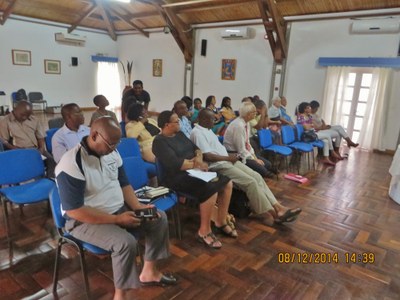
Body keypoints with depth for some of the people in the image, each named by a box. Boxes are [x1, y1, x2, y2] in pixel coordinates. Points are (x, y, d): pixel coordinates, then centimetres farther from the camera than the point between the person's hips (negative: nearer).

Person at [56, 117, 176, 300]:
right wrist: (117, 219, -26)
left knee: (159, 219, 2)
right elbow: (74, 210, -25)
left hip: (119, 209, 8)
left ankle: (149, 272, 18)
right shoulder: (71, 165, -25)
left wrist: (138, 207, -9)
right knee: (126, 243, -30)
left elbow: (123, 183, 8)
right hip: (85, 221, -7)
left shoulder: (112, 153, -2)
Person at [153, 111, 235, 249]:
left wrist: (199, 158, -9)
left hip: (193, 171, 9)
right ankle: (204, 231, -12)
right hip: (177, 177, -9)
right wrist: (196, 164, -12)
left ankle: (221, 222, 14)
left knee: (227, 183, 0)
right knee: (210, 190, -30)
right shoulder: (160, 141, -14)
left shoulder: (180, 134, 13)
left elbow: (196, 148, 14)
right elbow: (176, 164, -24)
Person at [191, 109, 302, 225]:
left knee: (257, 176, -5)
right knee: (251, 182, -19)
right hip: (218, 166, -10)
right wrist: (228, 157, -11)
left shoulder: (208, 130, 19)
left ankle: (277, 207, -7)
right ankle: (269, 214, -8)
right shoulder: (197, 132, -12)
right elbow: (207, 156, -21)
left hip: (227, 160, 10)